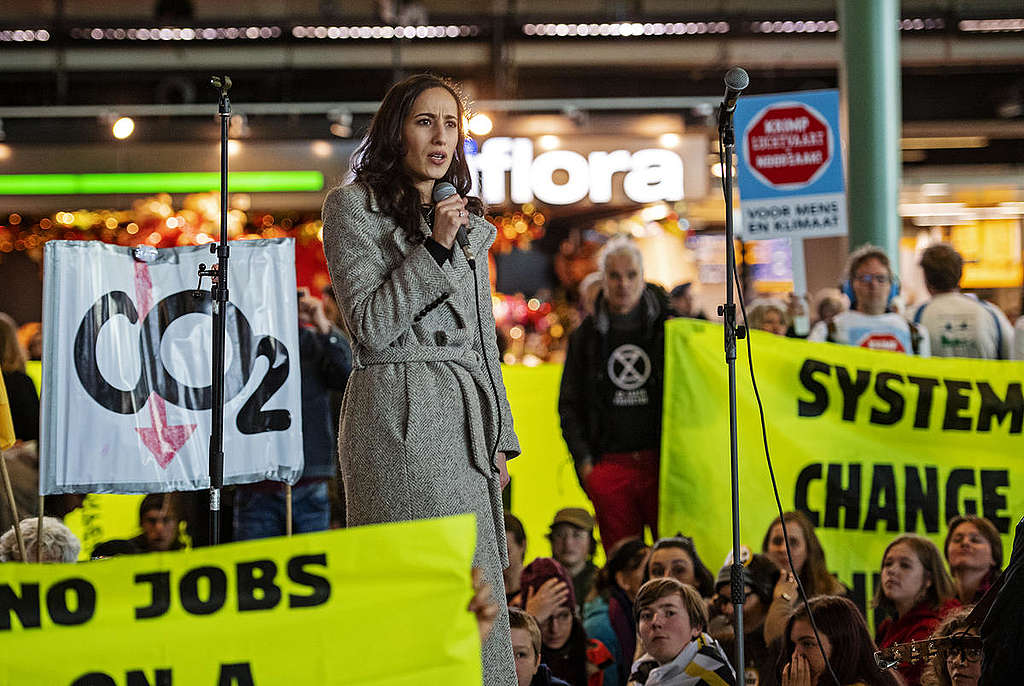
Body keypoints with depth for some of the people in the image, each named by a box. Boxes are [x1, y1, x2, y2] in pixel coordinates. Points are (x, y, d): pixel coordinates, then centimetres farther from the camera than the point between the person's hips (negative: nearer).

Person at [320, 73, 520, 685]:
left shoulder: (467, 219, 19)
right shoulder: (354, 207, 0)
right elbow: (371, 328, -10)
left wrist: (500, 436, 15)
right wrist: (435, 249, -14)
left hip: (468, 415, 7)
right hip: (400, 415, -6)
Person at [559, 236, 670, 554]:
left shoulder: (667, 326, 5)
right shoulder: (586, 335, 10)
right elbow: (569, 405, 13)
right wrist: (583, 461, 1)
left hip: (662, 462, -1)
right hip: (610, 466, 2)